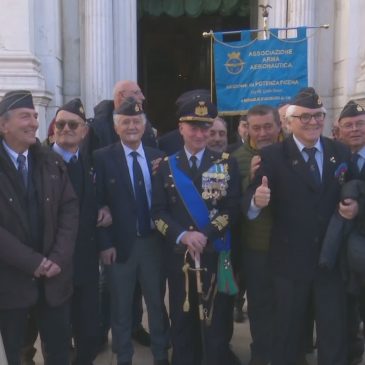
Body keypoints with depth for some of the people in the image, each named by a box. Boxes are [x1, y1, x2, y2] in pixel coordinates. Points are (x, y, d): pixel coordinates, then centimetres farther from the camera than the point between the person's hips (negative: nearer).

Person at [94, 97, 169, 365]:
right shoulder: (103, 157, -6)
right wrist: (105, 243, -12)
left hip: (153, 241, 3)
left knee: (157, 301, 17)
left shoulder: (158, 157, 3)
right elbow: (98, 204, -9)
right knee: (121, 307, 14)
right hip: (120, 244, -2)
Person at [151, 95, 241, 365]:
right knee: (182, 321, 11)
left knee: (216, 321, 3)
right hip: (178, 255, 1)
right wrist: (183, 235, -15)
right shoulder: (166, 166, 6)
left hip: (216, 254, -1)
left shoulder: (226, 163, 4)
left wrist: (205, 236, -15)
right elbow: (158, 212, 1)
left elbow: (233, 208, -3)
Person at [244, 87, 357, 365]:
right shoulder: (272, 156, -6)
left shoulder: (341, 152, 3)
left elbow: (351, 195, 11)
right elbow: (253, 198, -14)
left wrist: (354, 206, -10)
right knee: (288, 330, 14)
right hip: (291, 259, -2)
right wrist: (257, 200, -37)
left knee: (334, 330, 14)